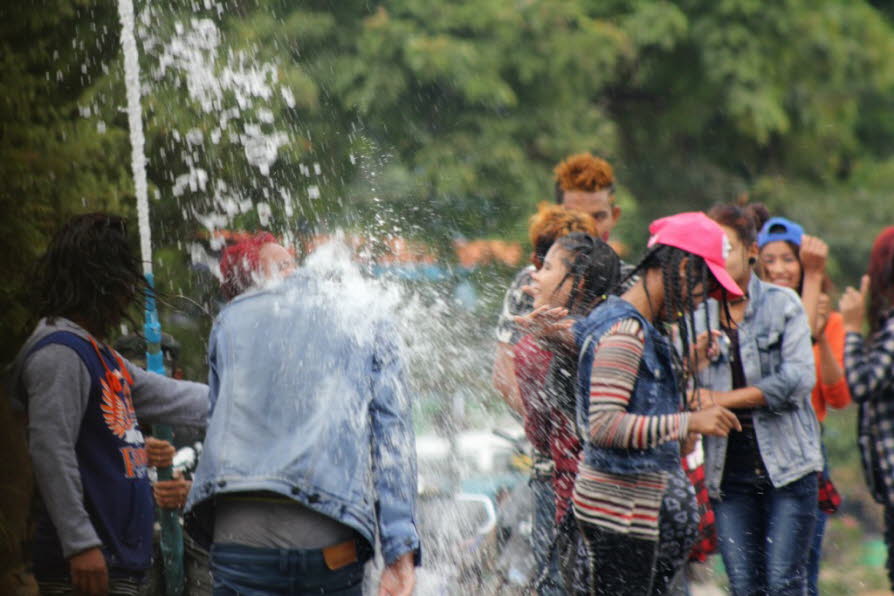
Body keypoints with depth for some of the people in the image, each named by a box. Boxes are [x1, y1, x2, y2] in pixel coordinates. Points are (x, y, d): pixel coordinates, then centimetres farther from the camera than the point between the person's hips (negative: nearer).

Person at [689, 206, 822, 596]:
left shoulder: (783, 304, 1)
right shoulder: (700, 317, 11)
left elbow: (798, 378, -11)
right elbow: (691, 400, 8)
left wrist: (724, 399, -10)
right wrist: (697, 362, -12)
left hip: (785, 464, -3)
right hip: (729, 471, 3)